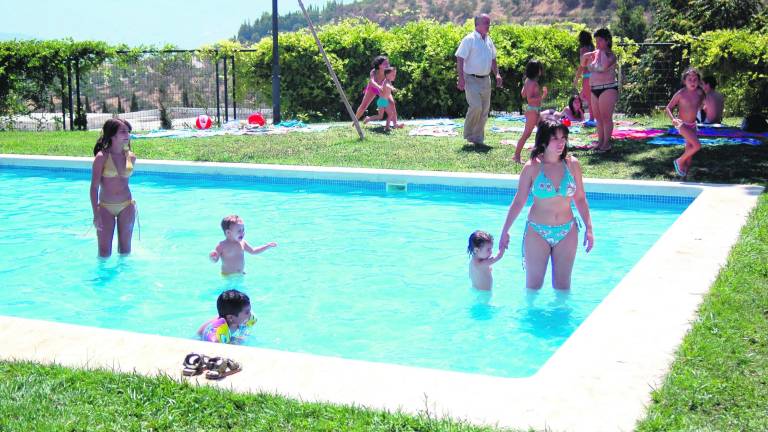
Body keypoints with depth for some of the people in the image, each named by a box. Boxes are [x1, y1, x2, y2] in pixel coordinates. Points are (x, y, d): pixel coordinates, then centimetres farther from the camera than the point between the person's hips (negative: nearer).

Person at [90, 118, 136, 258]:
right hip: (105, 208, -3)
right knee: (104, 253, 0)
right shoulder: (102, 157, -11)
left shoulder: (131, 157, 2)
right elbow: (94, 187, -11)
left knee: (125, 249, 10)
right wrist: (96, 215, -15)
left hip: (126, 207, 3)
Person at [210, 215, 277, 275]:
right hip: (228, 276, -5)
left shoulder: (242, 243, 4)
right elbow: (215, 260, -12)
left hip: (241, 274, 5)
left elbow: (253, 251, 19)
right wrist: (212, 257, -37)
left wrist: (268, 246, 15)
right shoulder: (222, 245, -13)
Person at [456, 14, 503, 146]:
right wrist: (461, 78, -20)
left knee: (485, 110, 6)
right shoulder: (469, 39, -9)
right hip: (471, 79, -7)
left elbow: (492, 59, 23)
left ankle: (478, 139, 15)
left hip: (485, 80, 7)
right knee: (476, 107, -19)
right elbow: (460, 59, -13)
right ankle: (468, 134, 1)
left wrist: (497, 74, 10)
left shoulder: (489, 41, 12)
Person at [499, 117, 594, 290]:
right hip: (537, 233, -2)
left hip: (567, 233, 2)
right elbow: (518, 201, -1)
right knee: (533, 285, 8)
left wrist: (588, 228, 1)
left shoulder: (572, 164, -3)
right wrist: (505, 231, 1)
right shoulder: (532, 167, -9)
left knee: (562, 285, 12)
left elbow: (580, 199, 5)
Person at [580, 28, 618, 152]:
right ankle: (600, 141, 21)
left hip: (608, 89, -8)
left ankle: (607, 143, 0)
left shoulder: (610, 55, -9)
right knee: (598, 117, 12)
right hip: (594, 89, 8)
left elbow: (605, 65, -31)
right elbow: (583, 64, 22)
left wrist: (602, 52, -16)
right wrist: (586, 56, 2)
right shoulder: (595, 53, 12)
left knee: (606, 117, -5)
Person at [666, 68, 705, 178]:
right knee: (697, 146, -20)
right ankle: (679, 161, 0)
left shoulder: (699, 93, -1)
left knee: (689, 151, 10)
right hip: (683, 125, -6)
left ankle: (685, 172, 22)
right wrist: (673, 119, -26)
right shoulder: (680, 93, -15)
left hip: (693, 125, 6)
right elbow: (668, 108, -12)